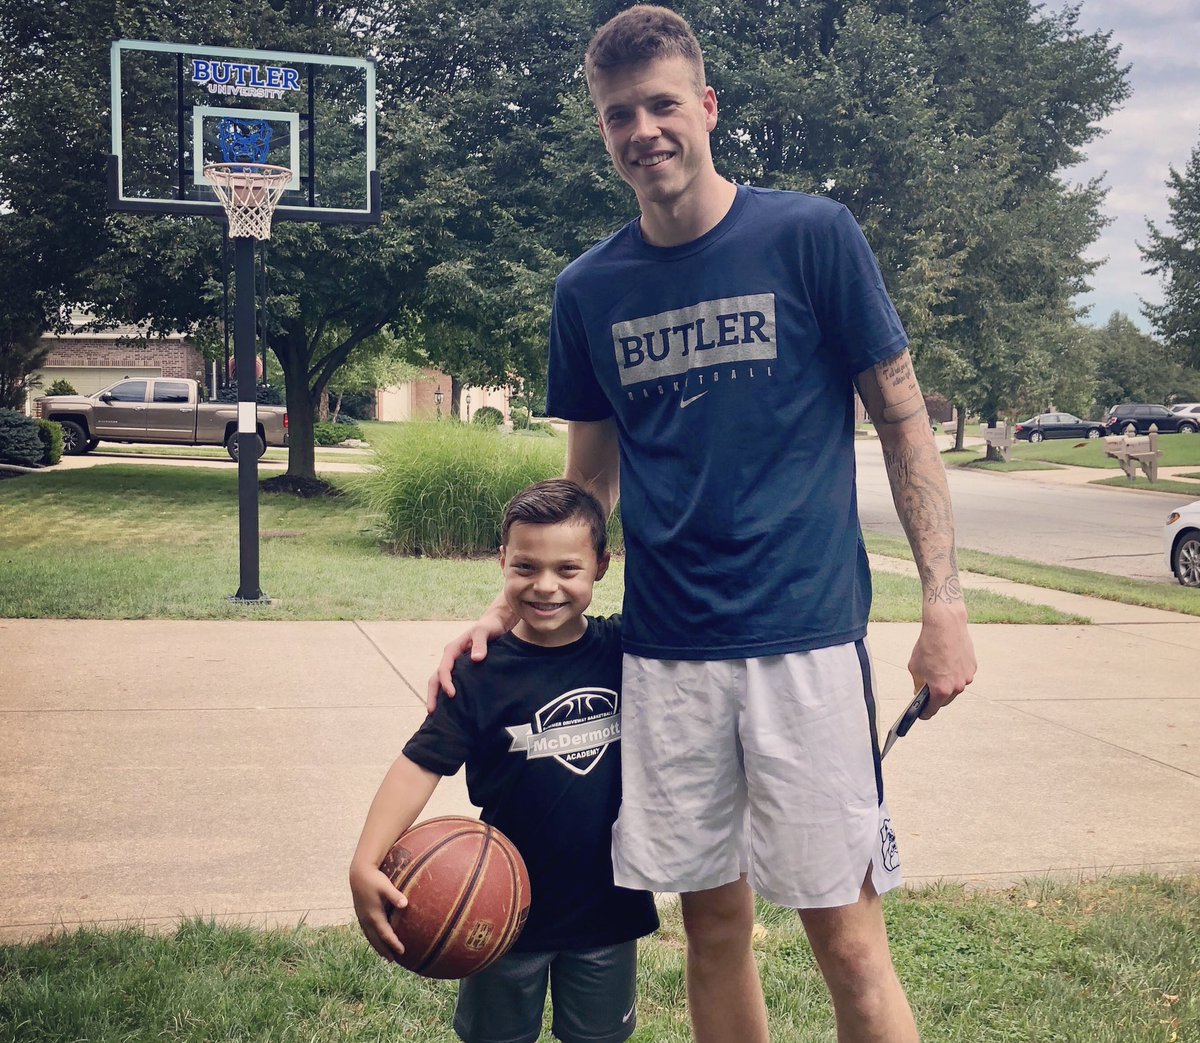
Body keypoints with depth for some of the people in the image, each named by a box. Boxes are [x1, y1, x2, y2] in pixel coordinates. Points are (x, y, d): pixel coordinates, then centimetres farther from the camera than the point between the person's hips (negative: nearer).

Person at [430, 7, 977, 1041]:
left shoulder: (811, 236, -3)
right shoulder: (589, 289, 8)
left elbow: (903, 421, 1)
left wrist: (943, 602, -7)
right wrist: (506, 613, 6)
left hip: (805, 642, -3)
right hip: (663, 657, 4)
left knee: (848, 938, 0)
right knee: (714, 925, 12)